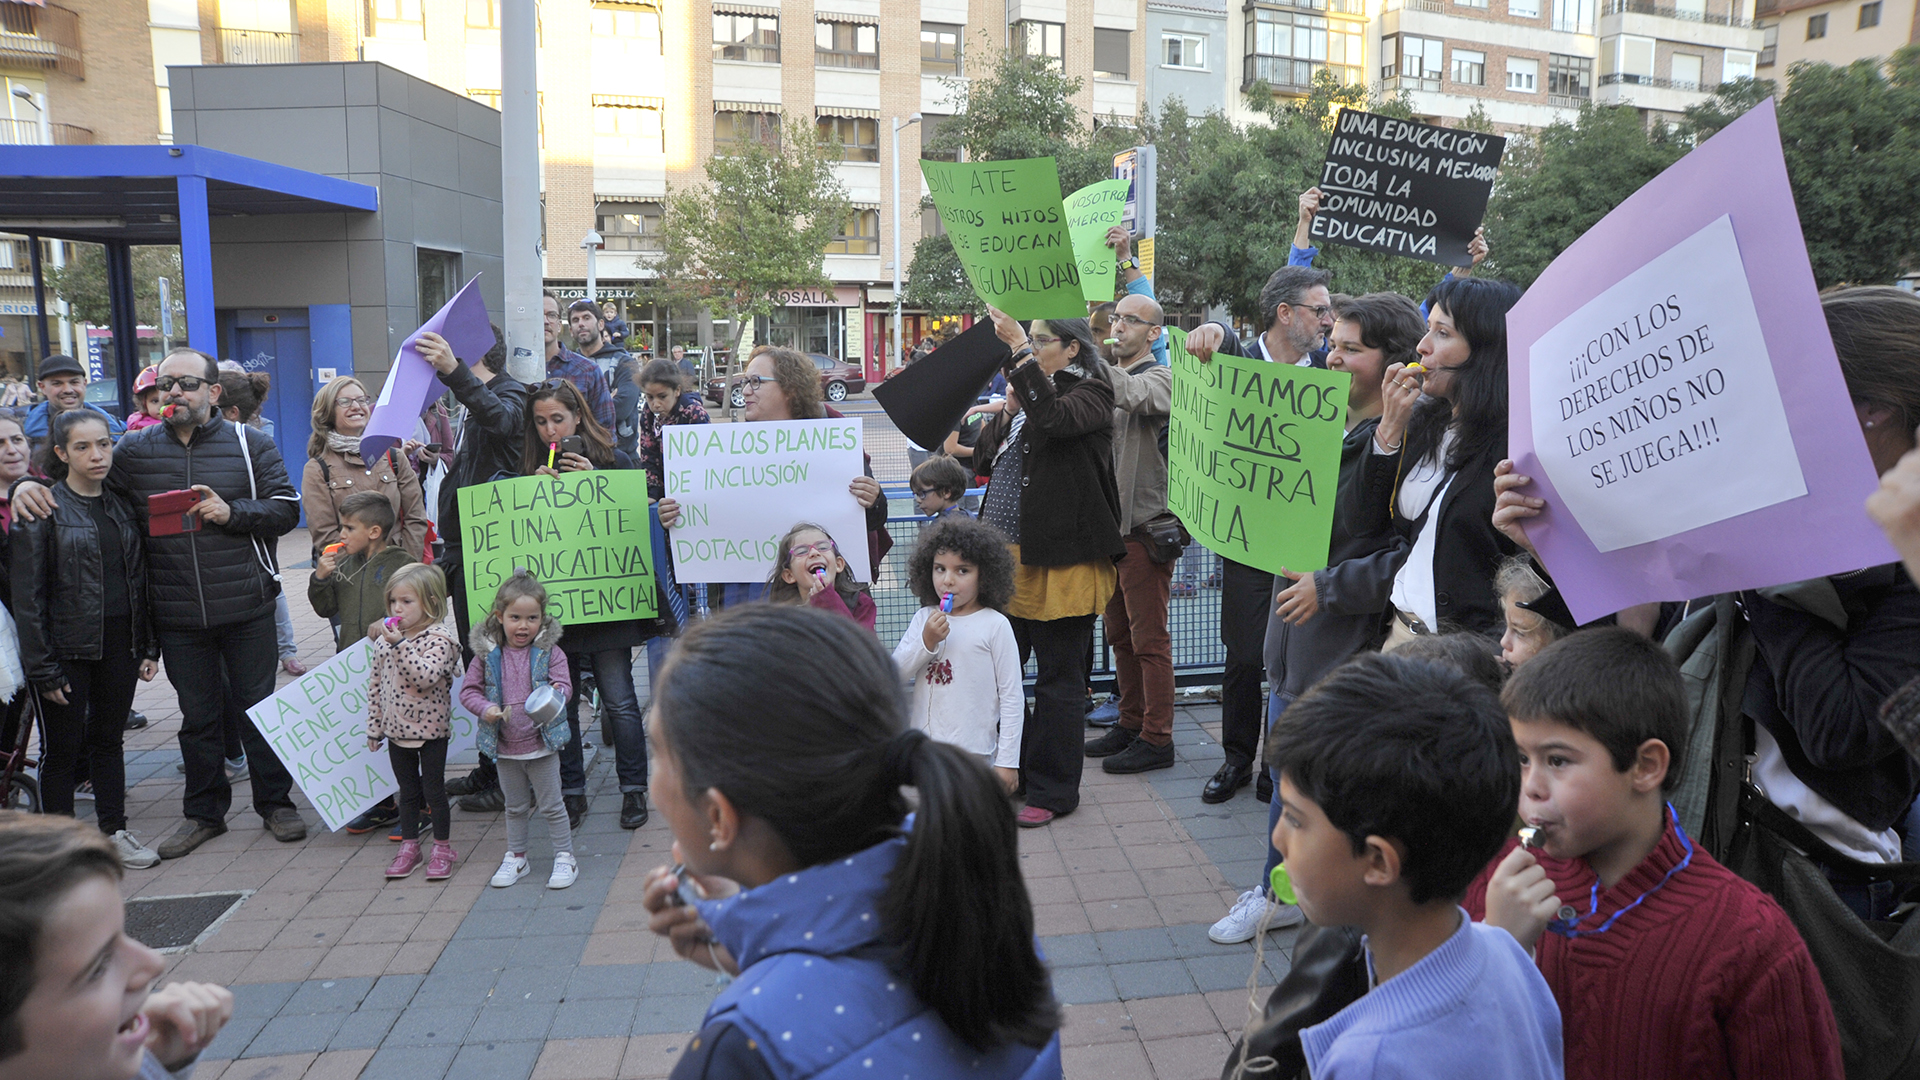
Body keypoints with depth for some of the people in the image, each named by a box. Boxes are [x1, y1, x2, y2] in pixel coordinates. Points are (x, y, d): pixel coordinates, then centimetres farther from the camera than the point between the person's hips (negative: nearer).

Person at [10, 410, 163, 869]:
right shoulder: (42, 509, -8)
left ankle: (114, 831, 25)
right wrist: (42, 667, -13)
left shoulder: (122, 505, 9)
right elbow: (28, 595, -10)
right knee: (61, 749, 6)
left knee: (109, 739, 15)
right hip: (69, 648, -4)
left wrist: (149, 647, 8)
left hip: (120, 644, 5)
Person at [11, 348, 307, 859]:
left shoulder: (250, 444, 0)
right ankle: (204, 812, 28)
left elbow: (285, 510, -3)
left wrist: (231, 512, -17)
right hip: (178, 618, 2)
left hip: (247, 610, -2)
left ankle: (276, 803, 23)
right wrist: (29, 484, -3)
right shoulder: (136, 451, 5)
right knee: (198, 715, 13)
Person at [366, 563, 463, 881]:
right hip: (397, 730, 5)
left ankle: (442, 849, 18)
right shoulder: (384, 641, 3)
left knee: (434, 790, 5)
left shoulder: (438, 639, -15)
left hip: (431, 729, -5)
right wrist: (374, 726, 10)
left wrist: (399, 645, -34)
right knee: (407, 792, 16)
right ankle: (409, 847, 29)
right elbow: (375, 685, 9)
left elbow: (425, 676, -30)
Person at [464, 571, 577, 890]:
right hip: (504, 746, 3)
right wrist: (485, 708, -17)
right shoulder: (486, 653, -3)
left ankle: (564, 857, 20)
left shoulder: (549, 651, -8)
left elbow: (564, 685, -12)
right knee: (515, 807, 19)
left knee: (552, 805, 7)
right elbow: (468, 689, 2)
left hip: (542, 743, -2)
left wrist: (554, 695, -35)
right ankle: (516, 858, 34)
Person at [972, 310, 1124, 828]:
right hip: (1005, 555, 8)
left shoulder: (1090, 392, -6)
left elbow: (1055, 418, -29)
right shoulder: (1028, 391, 16)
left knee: (1059, 679, 3)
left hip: (1059, 560, -8)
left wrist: (1020, 354, -27)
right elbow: (983, 455, 13)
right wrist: (1009, 409, -2)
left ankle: (1053, 790, 15)